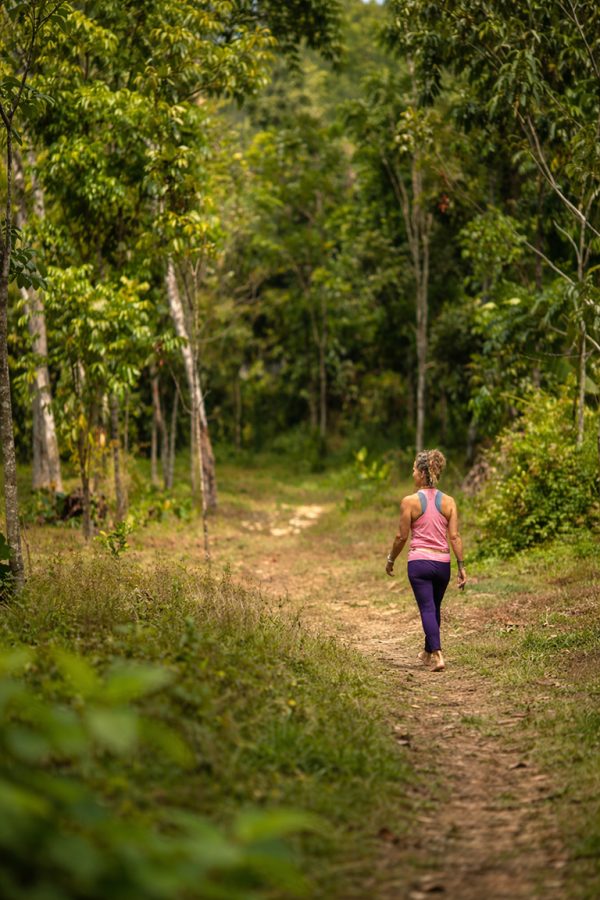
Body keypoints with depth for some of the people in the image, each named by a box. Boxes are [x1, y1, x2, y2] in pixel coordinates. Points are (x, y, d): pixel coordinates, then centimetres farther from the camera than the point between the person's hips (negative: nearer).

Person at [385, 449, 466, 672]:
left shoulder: (410, 501, -8)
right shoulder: (448, 501, 0)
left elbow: (402, 536, -4)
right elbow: (455, 536, -2)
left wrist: (391, 560, 10)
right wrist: (461, 566, 2)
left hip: (419, 562, -4)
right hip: (442, 562, 4)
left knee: (427, 609, -2)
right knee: (434, 608, 20)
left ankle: (437, 656, -17)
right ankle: (428, 652, 36)